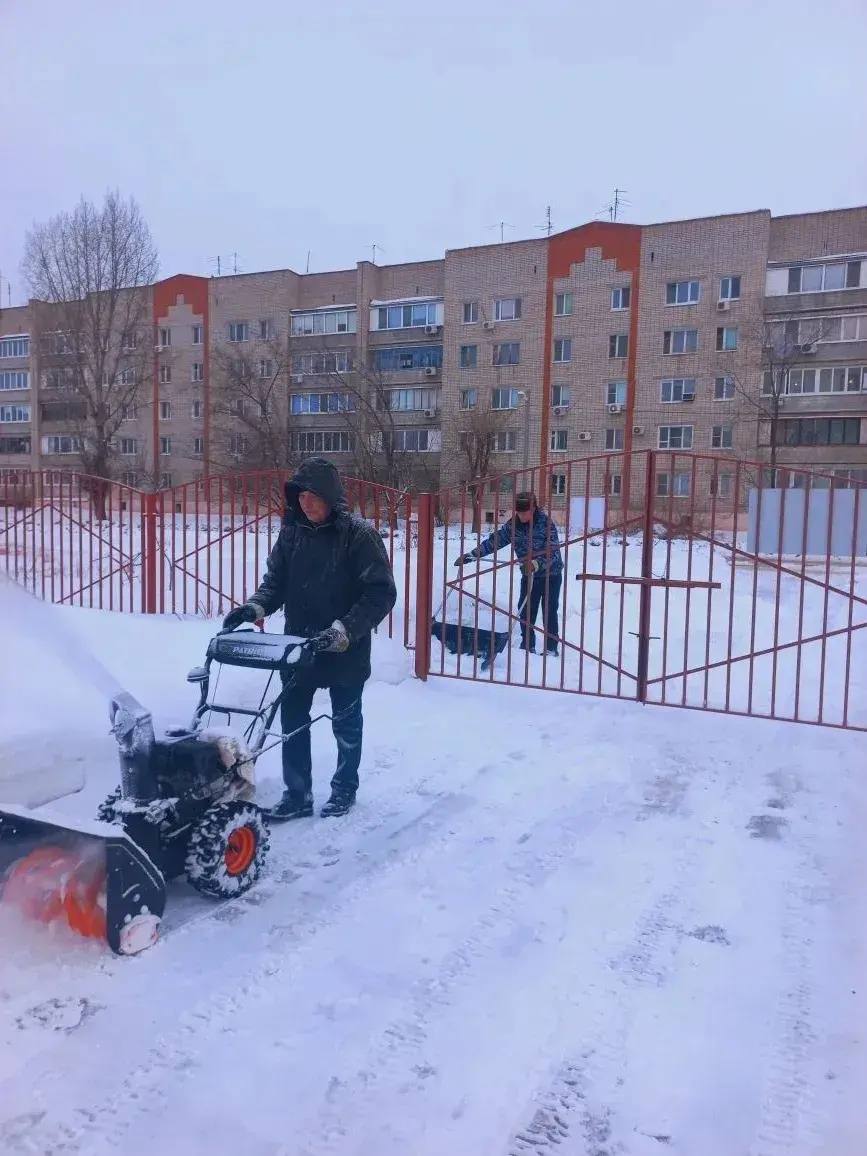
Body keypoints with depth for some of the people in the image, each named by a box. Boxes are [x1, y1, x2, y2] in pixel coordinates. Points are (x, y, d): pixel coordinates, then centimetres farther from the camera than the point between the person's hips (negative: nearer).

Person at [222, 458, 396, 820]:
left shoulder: (358, 534, -15)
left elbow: (381, 594, -18)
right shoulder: (292, 532, 0)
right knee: (292, 720, 8)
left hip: (346, 651, -4)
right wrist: (255, 606, -15)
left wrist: (343, 630, -27)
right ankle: (297, 794, 24)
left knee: (346, 723, 14)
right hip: (297, 646, 4)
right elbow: (275, 581, 5)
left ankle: (344, 788, 35)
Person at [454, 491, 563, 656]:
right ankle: (527, 645, 17)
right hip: (529, 575, 4)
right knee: (525, 611, 5)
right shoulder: (512, 525, -8)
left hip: (551, 574, -4)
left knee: (550, 612, 1)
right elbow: (494, 541, -8)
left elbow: (554, 552, -28)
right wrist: (471, 555, -16)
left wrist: (536, 564, -46)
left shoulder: (546, 523, -22)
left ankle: (551, 648, 13)